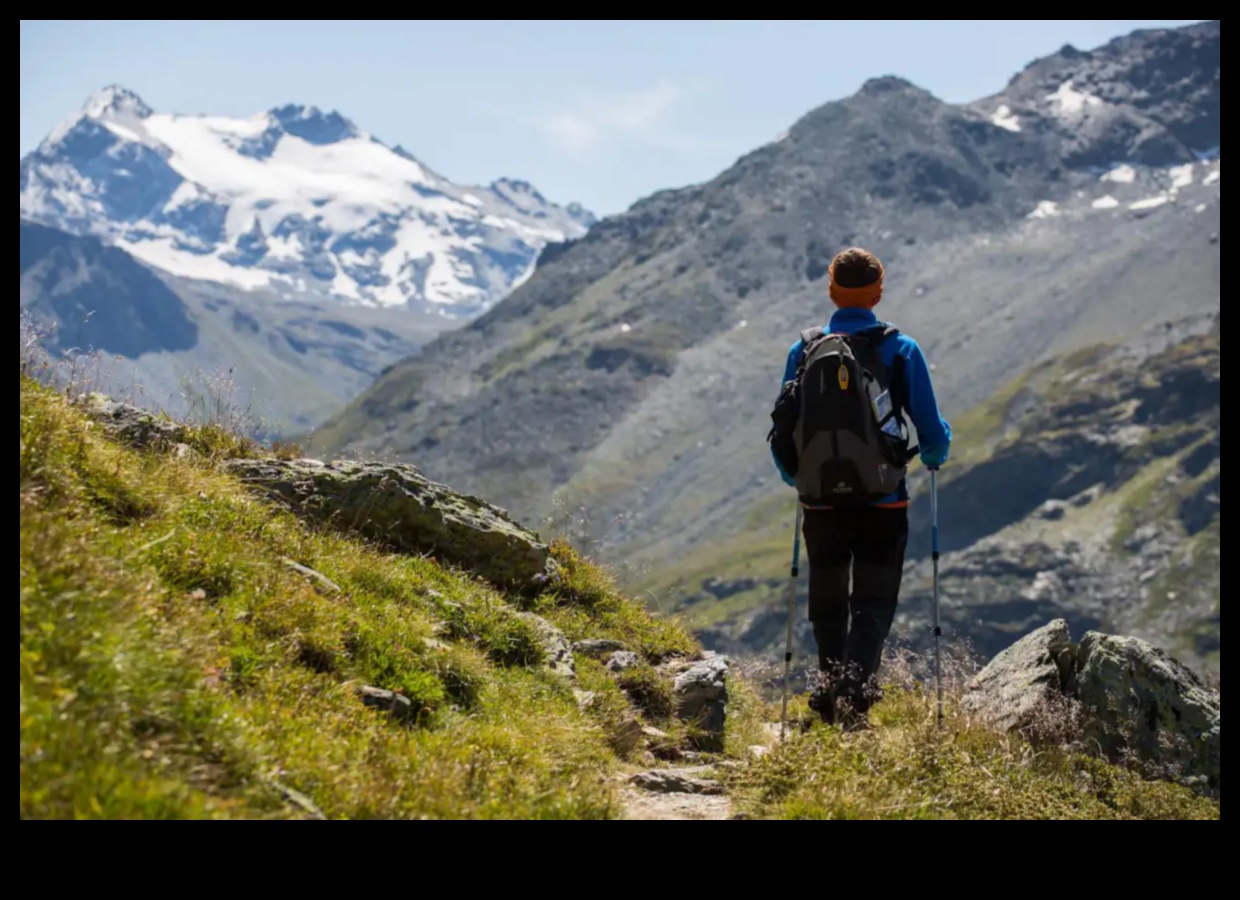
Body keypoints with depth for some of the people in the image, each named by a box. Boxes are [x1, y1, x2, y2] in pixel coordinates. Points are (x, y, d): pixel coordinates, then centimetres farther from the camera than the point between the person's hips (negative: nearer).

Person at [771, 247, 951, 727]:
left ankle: (830, 689, 23)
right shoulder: (901, 350, -5)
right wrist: (935, 453, 21)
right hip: (884, 503, -1)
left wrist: (794, 476, 22)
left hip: (822, 503, 2)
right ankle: (855, 686, -20)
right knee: (874, 604, 3)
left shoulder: (804, 351, -2)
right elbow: (931, 431, -3)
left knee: (828, 606, 18)